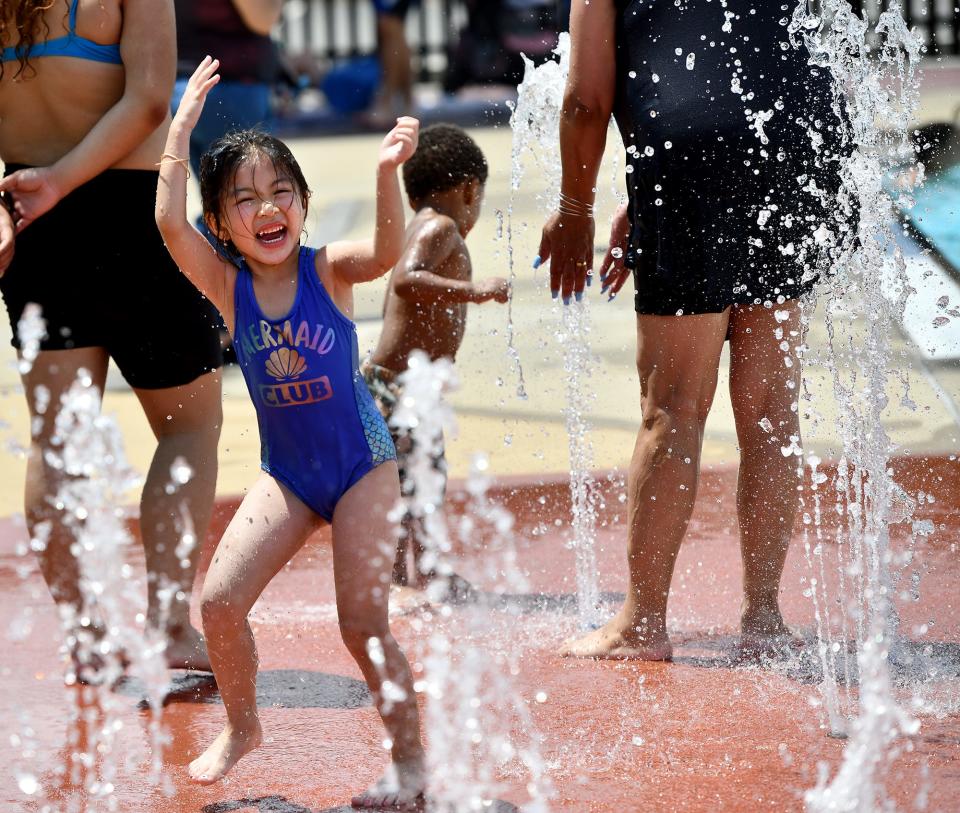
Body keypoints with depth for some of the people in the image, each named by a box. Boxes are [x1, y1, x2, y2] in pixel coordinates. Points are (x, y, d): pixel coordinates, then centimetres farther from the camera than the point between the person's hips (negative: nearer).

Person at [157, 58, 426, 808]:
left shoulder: (329, 271, -13)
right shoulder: (228, 287, -7)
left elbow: (387, 251, -34)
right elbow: (170, 222, -22)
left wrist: (388, 174, -50)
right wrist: (182, 127, -24)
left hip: (363, 465, -3)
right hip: (287, 474, 3)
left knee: (364, 623, -6)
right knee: (219, 600, -5)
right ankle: (243, 725, 20)